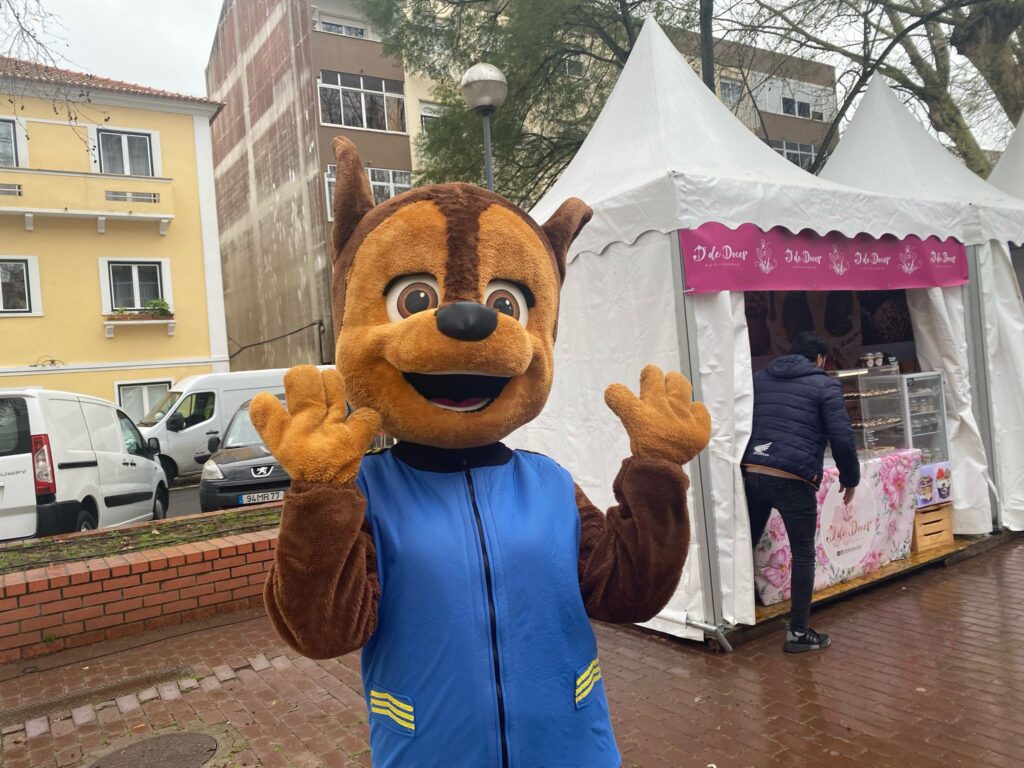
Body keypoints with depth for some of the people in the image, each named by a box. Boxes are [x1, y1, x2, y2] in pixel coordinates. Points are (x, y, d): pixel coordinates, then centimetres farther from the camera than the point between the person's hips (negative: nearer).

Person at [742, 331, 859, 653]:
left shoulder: (758, 378, 18)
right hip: (794, 481, -4)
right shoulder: (825, 385, 3)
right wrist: (850, 477, 10)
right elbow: (842, 437, -3)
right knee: (803, 554, 10)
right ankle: (798, 632, 15)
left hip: (751, 475, 5)